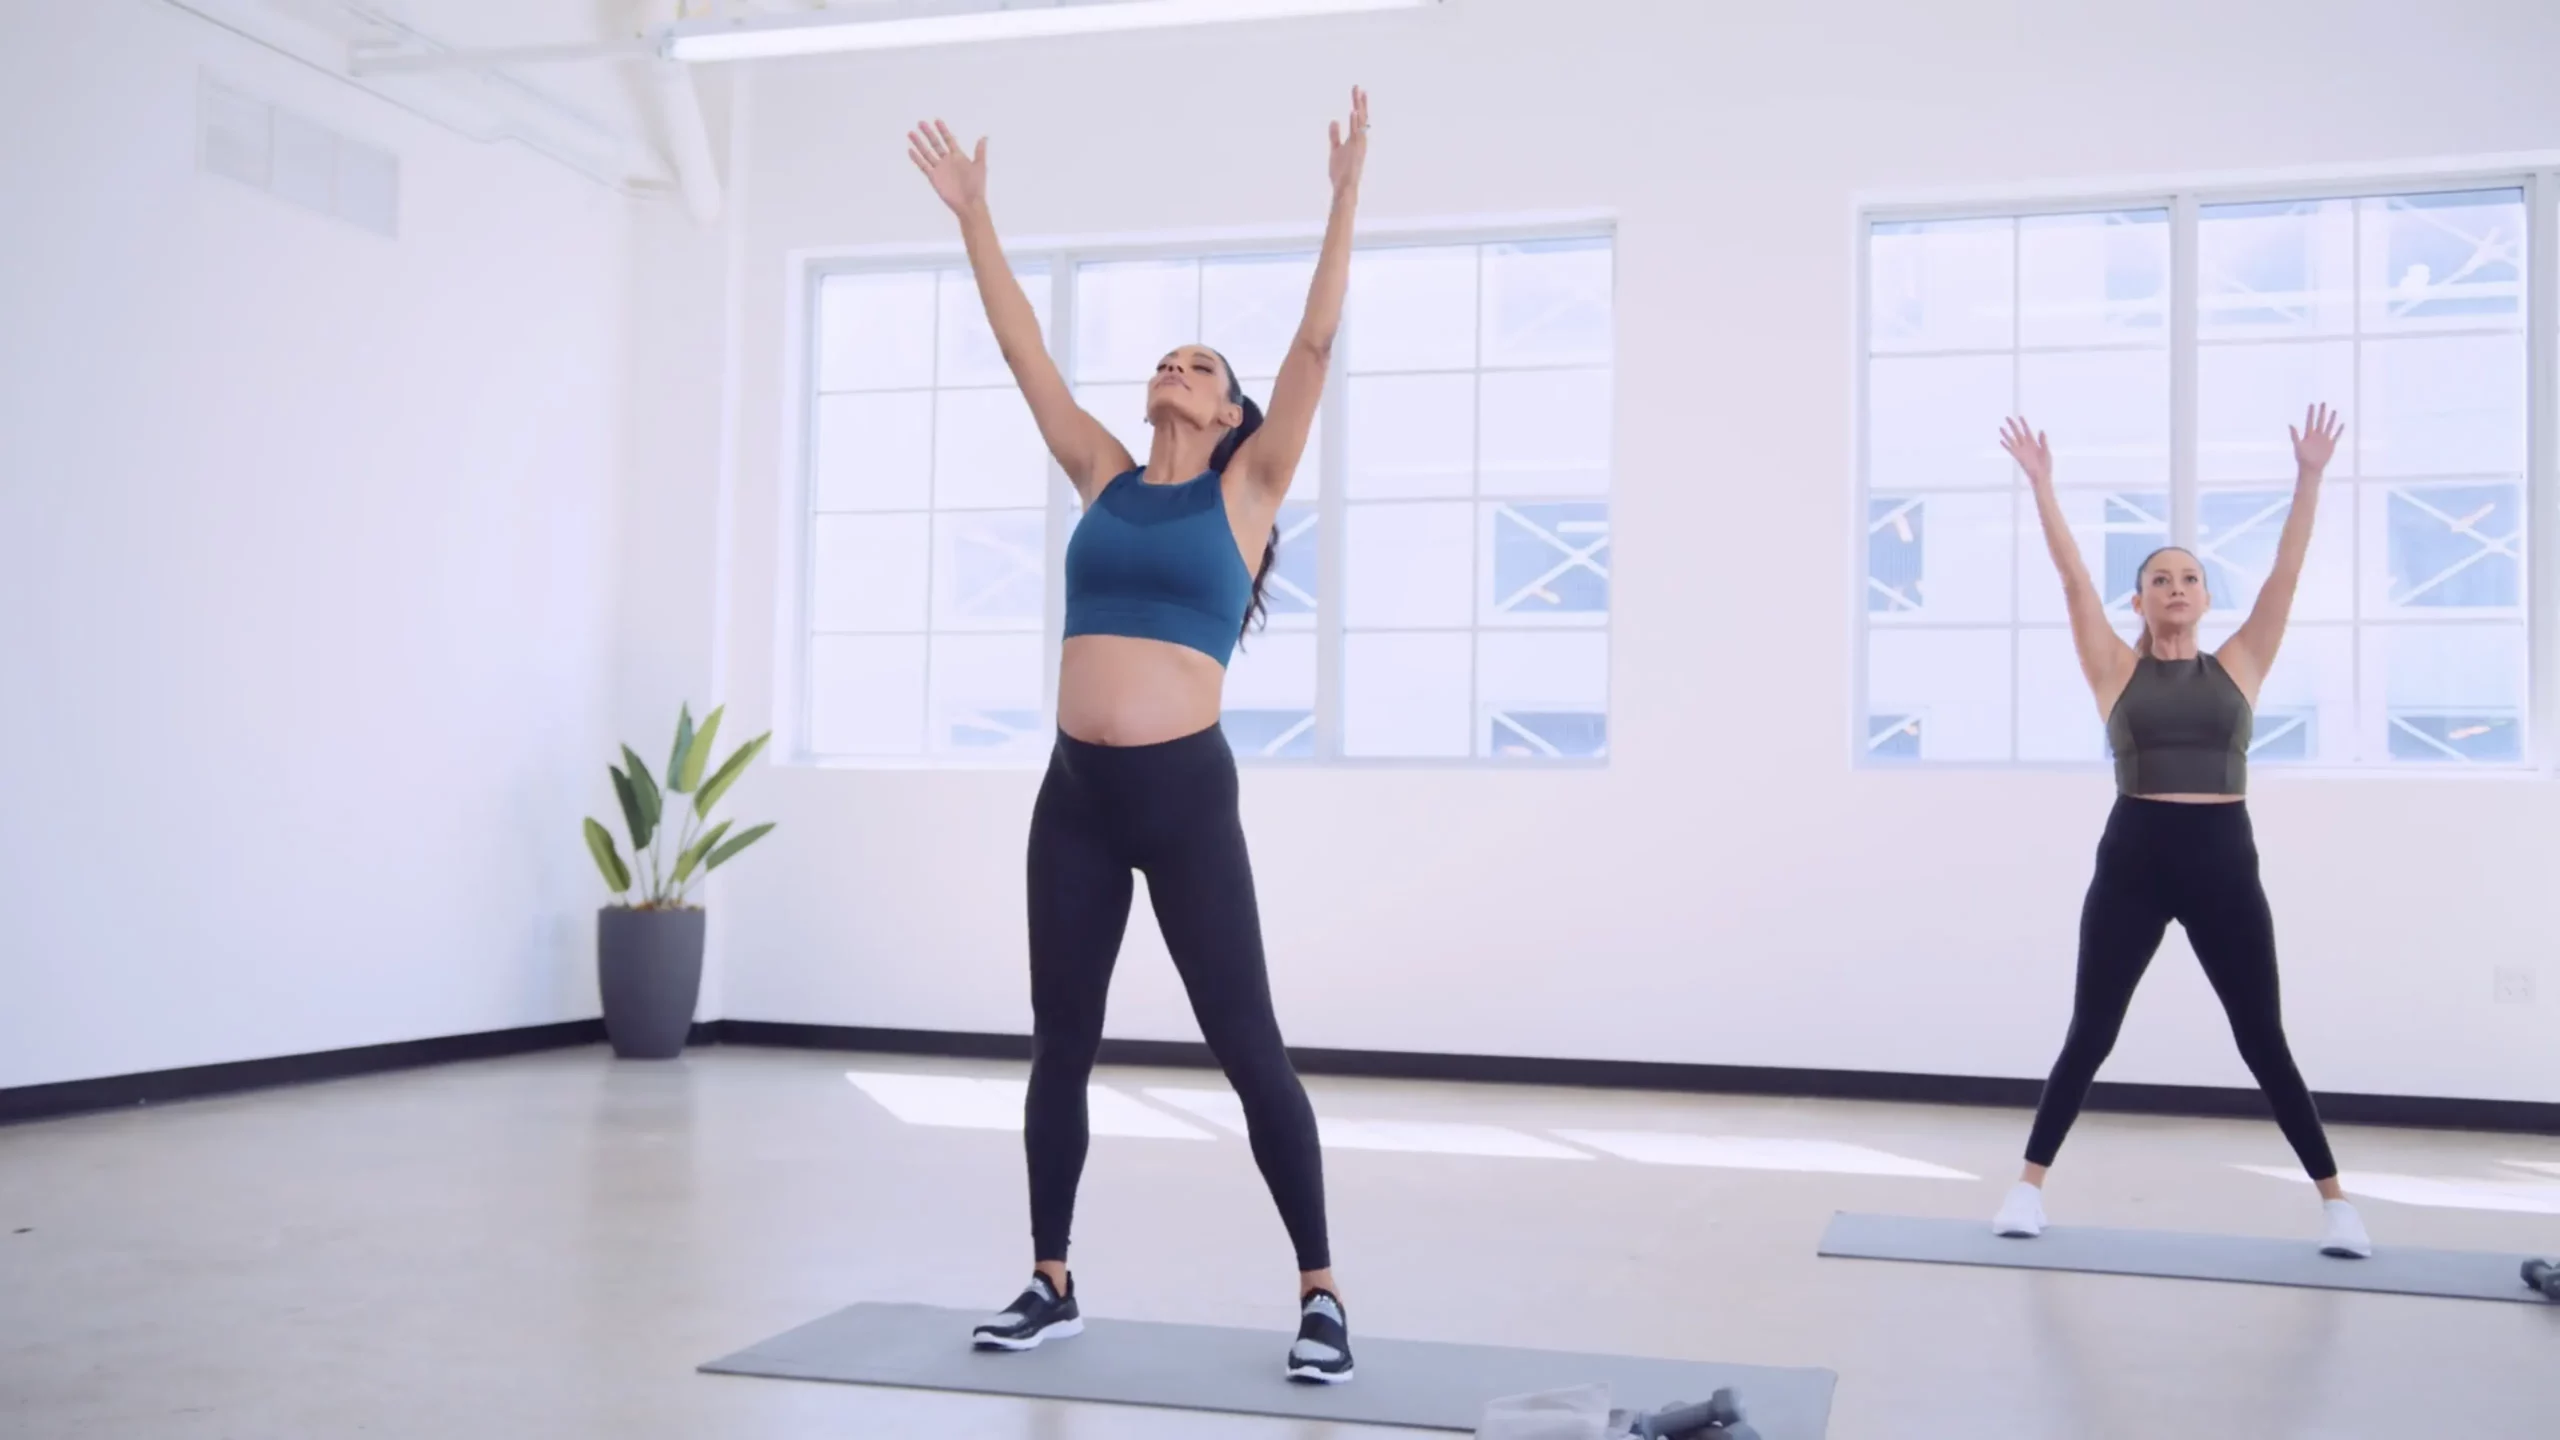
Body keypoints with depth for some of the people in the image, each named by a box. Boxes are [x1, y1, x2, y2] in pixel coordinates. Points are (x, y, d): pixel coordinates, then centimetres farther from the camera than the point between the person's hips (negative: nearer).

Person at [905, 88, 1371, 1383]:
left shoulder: (1244, 491, 4)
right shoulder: (1104, 480, 14)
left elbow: (1314, 345, -1)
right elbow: (1024, 352, 18)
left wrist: (1345, 194, -3)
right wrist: (972, 216, 19)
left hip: (1185, 791, -5)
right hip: (1075, 792, 5)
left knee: (1247, 1047, -2)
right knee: (1058, 1045, 10)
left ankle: (1319, 1292, 9)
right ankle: (1051, 1285, 22)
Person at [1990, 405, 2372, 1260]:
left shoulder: (2239, 665, 8)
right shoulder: (2117, 670, 5)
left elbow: (2286, 573, 4)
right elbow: (2073, 579, 0)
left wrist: (2309, 476, -1)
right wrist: (2040, 485, -5)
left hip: (2223, 859, 1)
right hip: (2133, 857, -1)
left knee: (2263, 1041, 8)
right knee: (2090, 1033, 4)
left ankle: (2335, 1199, 19)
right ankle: (2029, 1185, 14)